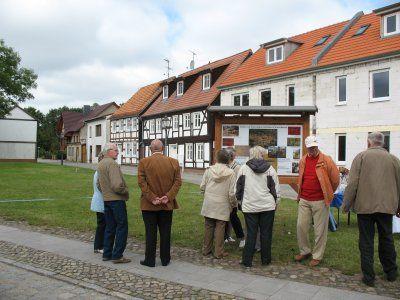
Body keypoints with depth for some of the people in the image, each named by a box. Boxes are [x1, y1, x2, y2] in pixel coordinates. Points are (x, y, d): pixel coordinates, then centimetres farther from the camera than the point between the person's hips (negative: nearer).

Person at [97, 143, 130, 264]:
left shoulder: (100, 164, 14)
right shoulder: (112, 163, -16)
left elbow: (99, 184, 22)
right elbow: (117, 185, -24)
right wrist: (126, 192, -9)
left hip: (106, 199, 9)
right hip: (117, 199, -9)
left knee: (110, 227, 15)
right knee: (122, 227, -2)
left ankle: (107, 254, 20)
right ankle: (117, 255, 0)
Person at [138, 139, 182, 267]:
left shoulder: (144, 162, -5)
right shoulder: (173, 162, 1)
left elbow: (141, 182, -11)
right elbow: (178, 181, -4)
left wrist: (152, 198, -12)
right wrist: (168, 196, -8)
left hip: (149, 205, -2)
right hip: (167, 205, 2)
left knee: (150, 233, 6)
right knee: (165, 233, 11)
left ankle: (150, 260, 16)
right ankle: (165, 259, 20)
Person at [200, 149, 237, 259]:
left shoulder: (209, 170, -3)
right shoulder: (231, 173, -10)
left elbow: (202, 187, 1)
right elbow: (232, 193, -10)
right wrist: (234, 204, 7)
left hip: (208, 204, 3)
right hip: (222, 205, -3)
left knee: (208, 227, 14)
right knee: (220, 228, 6)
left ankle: (206, 249, 26)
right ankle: (218, 252, 14)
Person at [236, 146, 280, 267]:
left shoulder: (244, 168, -2)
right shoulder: (270, 169, -2)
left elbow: (238, 188, 4)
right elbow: (276, 188, 1)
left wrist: (239, 200, 18)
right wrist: (276, 202, 13)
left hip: (249, 206, 0)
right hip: (267, 207, 0)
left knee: (251, 234, 7)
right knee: (266, 233, 10)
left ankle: (247, 260, 11)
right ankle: (265, 260, 21)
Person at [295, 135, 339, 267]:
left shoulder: (326, 160, -8)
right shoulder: (303, 160, 7)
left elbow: (335, 178, -2)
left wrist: (328, 193, 7)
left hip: (320, 201, -4)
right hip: (304, 200, 5)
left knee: (320, 230, 4)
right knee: (301, 226, 8)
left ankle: (317, 256, 18)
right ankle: (305, 251, 27)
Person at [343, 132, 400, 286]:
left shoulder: (361, 156, -4)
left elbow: (352, 184, -9)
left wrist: (346, 205, -1)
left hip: (365, 206, -3)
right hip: (387, 206, 3)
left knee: (366, 242, 6)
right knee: (386, 239, 19)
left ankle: (368, 277, 12)